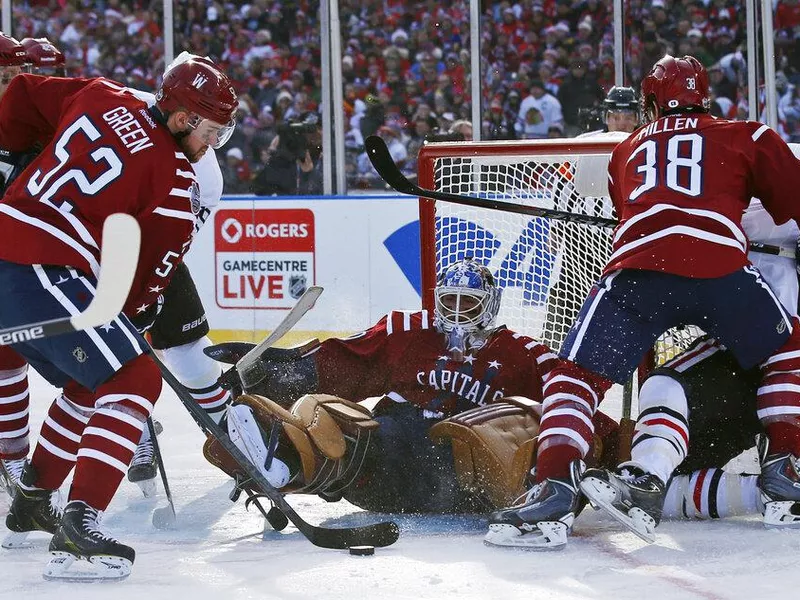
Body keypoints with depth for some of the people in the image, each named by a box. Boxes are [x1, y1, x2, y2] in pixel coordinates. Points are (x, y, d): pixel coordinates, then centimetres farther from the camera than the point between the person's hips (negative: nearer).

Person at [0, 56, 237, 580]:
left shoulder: (102, 97, 12)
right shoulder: (175, 177, -7)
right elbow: (154, 261, -4)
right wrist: (130, 311, 13)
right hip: (44, 275, -9)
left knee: (92, 379, 25)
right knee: (134, 380, -10)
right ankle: (78, 524, -21)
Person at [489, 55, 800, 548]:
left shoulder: (628, 151, 32)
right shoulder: (746, 137, 24)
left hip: (637, 267, 1)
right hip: (721, 268, -1)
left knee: (577, 376, 10)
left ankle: (555, 488, -12)